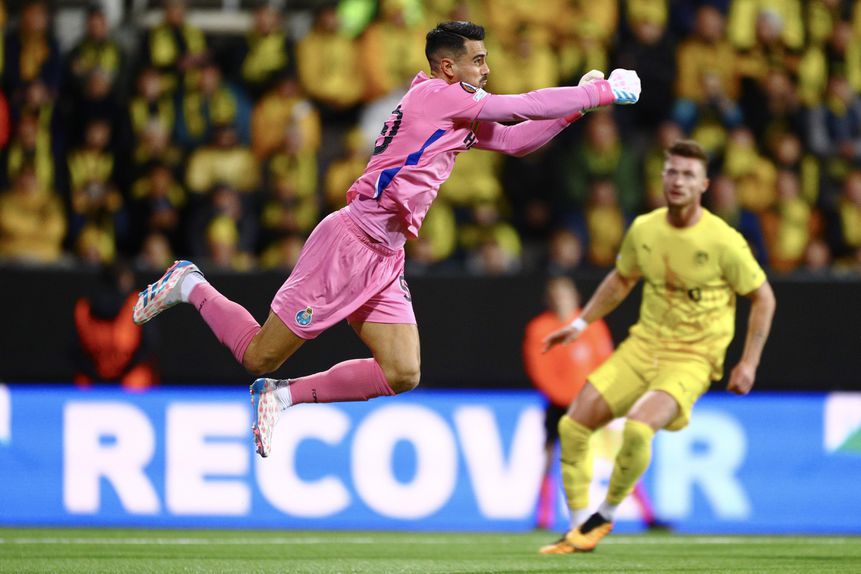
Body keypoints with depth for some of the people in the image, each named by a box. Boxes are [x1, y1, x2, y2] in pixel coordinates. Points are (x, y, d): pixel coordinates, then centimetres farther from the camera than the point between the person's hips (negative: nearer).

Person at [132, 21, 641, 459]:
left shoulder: (460, 118, 16)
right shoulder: (437, 94, -10)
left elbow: (517, 139, 22)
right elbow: (526, 107, -12)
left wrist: (576, 106, 10)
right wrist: (600, 94, -4)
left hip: (384, 258, 9)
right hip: (350, 244, -9)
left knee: (402, 375, -4)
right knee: (260, 357, -4)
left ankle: (283, 395, 7)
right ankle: (190, 287, 20)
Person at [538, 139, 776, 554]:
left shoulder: (724, 241, -14)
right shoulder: (644, 229, 0)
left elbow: (763, 298, -3)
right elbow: (621, 279, 20)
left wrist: (749, 363, -6)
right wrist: (580, 324, 15)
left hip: (691, 359, -5)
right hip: (643, 345, 5)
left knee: (638, 428, -30)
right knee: (573, 426, -6)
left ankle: (605, 515, -5)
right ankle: (580, 529, 8)